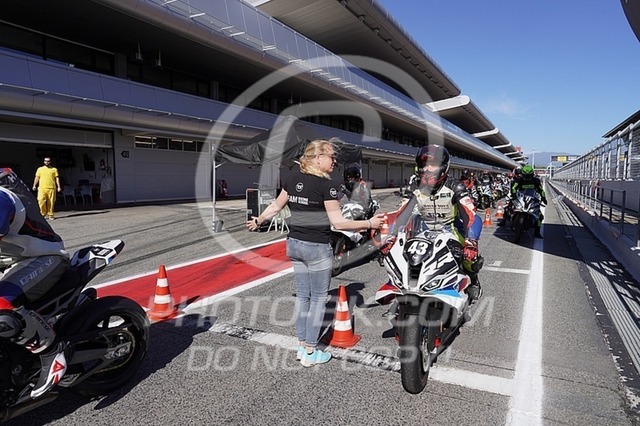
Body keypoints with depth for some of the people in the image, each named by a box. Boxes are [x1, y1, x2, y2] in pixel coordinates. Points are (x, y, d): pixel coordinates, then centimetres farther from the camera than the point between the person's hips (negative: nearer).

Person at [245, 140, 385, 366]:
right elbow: (337, 222, -17)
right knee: (318, 298, 6)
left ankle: (302, 345, 26)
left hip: (294, 244, 7)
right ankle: (310, 353, 14)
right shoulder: (327, 184, -15)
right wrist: (369, 223, -14)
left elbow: (276, 205, 12)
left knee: (302, 295, 16)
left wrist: (258, 220, 27)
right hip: (317, 247, -7)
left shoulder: (293, 178, 4)